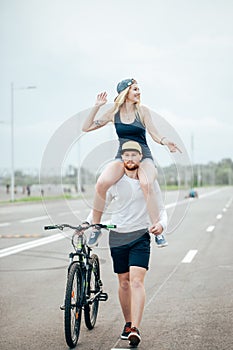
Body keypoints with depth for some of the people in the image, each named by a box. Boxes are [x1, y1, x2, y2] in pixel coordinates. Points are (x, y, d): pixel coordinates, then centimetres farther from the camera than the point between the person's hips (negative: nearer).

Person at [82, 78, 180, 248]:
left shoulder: (142, 110, 3)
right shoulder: (113, 113, 6)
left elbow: (154, 133, -4)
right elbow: (86, 127, 5)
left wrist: (165, 141, -26)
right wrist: (97, 106, -4)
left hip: (143, 157, -1)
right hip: (122, 157, 1)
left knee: (147, 184, -36)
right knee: (102, 183, -29)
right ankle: (96, 227, -13)